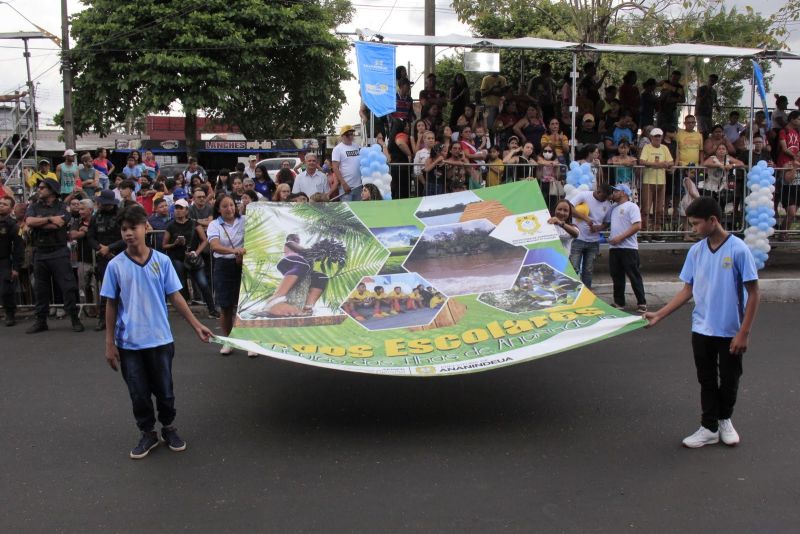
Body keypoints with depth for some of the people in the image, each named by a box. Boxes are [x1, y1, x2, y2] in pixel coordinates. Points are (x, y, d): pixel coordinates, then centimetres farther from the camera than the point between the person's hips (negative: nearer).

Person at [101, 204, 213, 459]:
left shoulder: (162, 261, -5)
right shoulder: (115, 265, -5)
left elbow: (175, 297, 1)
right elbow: (111, 305, 0)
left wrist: (196, 325, -1)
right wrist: (109, 343, -1)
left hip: (160, 340, 0)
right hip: (129, 343, 0)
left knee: (164, 390, 12)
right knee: (138, 393, 10)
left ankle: (168, 429, 32)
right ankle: (147, 434, 28)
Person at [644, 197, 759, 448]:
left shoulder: (738, 250, -15)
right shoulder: (696, 251, 0)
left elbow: (753, 293, -12)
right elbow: (687, 290, 6)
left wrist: (743, 333, -14)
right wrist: (659, 315, 0)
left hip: (731, 332, -4)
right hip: (702, 330, 4)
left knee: (729, 380, 13)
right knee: (707, 380, 12)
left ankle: (724, 420, 37)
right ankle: (709, 428, 24)